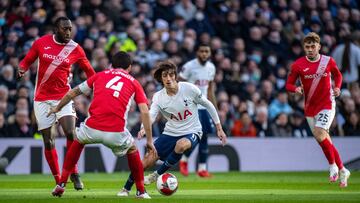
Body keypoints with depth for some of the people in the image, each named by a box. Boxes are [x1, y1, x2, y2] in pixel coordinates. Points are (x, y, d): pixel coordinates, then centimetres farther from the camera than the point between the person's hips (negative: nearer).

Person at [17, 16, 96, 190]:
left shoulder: (75, 49, -2)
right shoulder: (41, 43, -2)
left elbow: (89, 71, 11)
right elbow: (27, 61, 11)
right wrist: (21, 70, -10)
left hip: (63, 96, -1)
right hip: (42, 99, 1)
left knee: (70, 133, -21)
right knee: (48, 141, 2)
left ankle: (74, 173, -4)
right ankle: (58, 180, 12)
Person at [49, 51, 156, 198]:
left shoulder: (100, 75, 21)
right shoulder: (134, 83, 17)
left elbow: (71, 93, 28)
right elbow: (145, 112, 6)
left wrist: (57, 108, 45)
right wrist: (149, 141, 10)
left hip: (92, 129, 1)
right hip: (116, 133, -1)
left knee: (78, 142, 35)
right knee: (132, 150, 31)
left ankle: (61, 185, 29)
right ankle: (141, 191, 28)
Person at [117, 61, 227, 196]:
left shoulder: (189, 88, -15)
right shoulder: (158, 97, -9)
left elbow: (208, 105, -2)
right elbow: (151, 115, -25)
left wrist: (219, 128, 0)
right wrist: (144, 128, -48)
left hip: (191, 133, -3)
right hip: (170, 133, 3)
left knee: (181, 144, -38)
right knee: (147, 161, -6)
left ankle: (157, 175, -19)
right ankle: (126, 189, 16)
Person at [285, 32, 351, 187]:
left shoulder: (328, 61, -3)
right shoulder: (298, 65, -5)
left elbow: (337, 75, 16)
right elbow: (289, 84, 1)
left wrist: (337, 87, -3)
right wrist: (296, 89, -21)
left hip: (327, 104, -3)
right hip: (310, 108, 3)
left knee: (319, 133, -24)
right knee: (324, 141, 5)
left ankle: (333, 166, -6)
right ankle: (342, 171, 21)